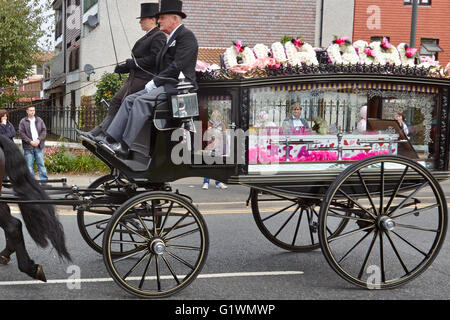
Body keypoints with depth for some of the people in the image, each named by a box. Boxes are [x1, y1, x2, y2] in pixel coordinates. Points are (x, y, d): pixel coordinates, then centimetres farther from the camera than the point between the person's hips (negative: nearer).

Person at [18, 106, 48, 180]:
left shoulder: (39, 120, 10)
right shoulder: (23, 121, 2)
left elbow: (44, 131, 6)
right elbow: (21, 133, -4)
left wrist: (39, 140, -9)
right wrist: (30, 141, -13)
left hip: (39, 146, 2)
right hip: (28, 147, -2)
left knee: (41, 164, 3)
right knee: (29, 165, 1)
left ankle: (44, 180, 7)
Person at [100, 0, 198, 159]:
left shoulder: (186, 36, -7)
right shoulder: (171, 38, 25)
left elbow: (177, 67, -17)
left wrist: (154, 82, -14)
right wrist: (154, 82, 7)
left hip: (179, 85, -10)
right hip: (166, 84, 10)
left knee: (142, 101, -27)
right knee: (130, 99, -5)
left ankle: (124, 146, -29)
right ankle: (110, 140, -12)